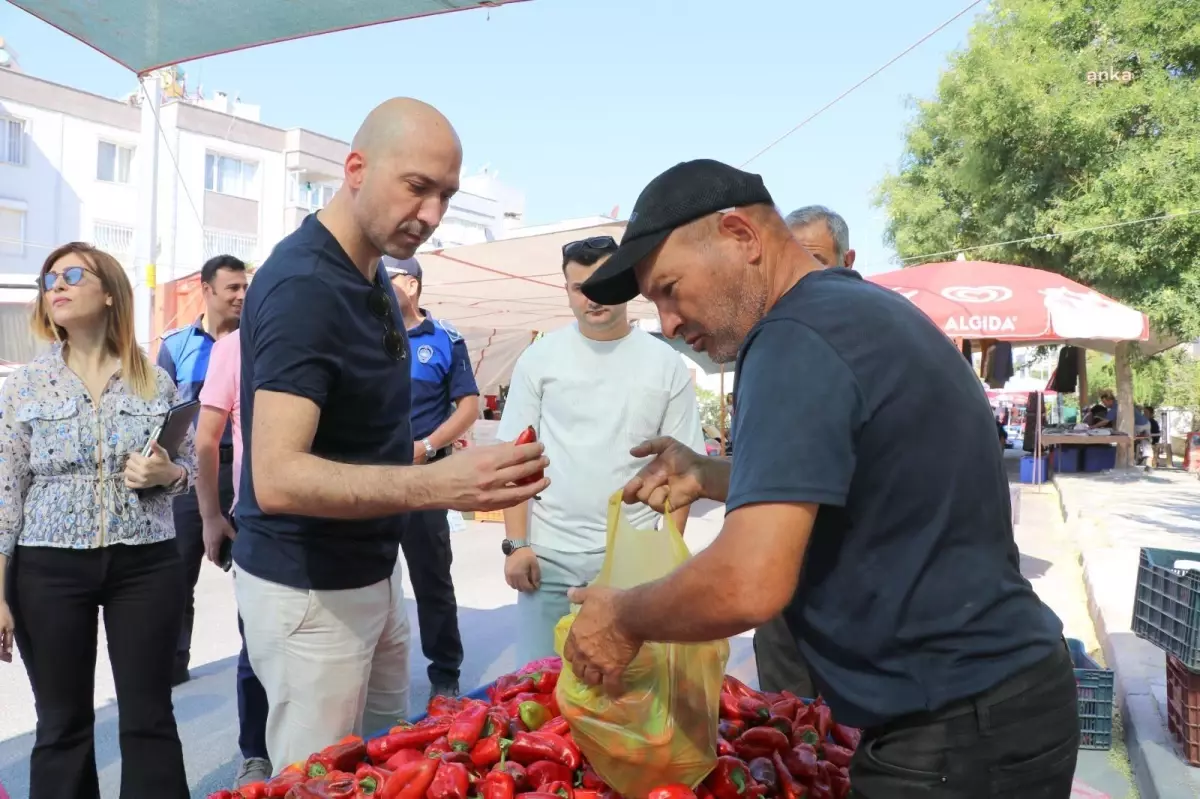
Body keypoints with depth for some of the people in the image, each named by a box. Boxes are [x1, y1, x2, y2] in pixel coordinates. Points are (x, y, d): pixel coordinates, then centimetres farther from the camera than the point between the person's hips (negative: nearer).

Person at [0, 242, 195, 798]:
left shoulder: (156, 380, 2)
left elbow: (187, 469, 11)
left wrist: (165, 473, -13)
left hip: (146, 564, 0)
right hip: (49, 570, 0)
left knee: (149, 717, 5)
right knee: (62, 722, 10)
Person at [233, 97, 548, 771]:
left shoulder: (373, 272, 5)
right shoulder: (302, 286, -24)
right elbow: (278, 477, -33)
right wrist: (435, 484, -43)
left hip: (373, 570, 9)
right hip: (309, 588, -9)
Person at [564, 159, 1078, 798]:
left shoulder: (796, 339, -21)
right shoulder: (869, 310, 9)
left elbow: (748, 586, -31)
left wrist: (623, 620, -13)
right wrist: (710, 477, 11)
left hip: (951, 731, -10)